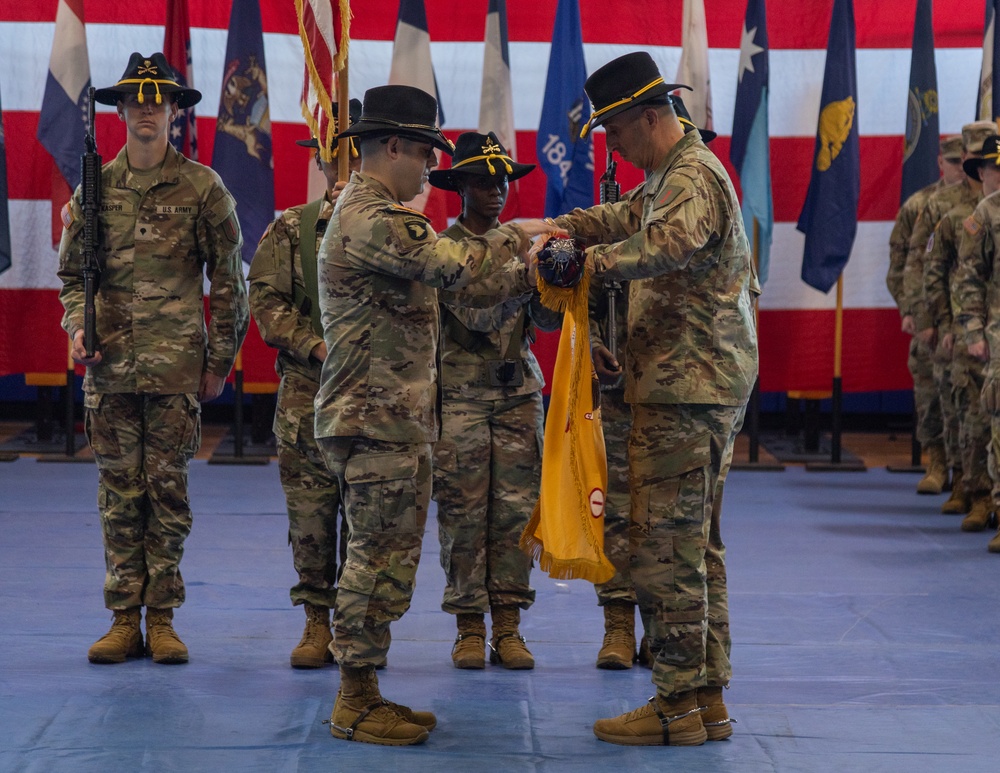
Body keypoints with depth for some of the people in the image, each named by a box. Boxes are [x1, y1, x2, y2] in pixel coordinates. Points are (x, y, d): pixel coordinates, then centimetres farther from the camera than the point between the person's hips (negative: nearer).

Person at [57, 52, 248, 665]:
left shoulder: (202, 188, 1)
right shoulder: (95, 187, 8)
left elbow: (229, 281, 4)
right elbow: (73, 274, 15)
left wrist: (221, 359, 1)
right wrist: (77, 327, -3)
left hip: (177, 366, -2)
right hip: (110, 367, 2)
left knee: (169, 490, 2)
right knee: (120, 494, 5)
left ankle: (162, 618, 9)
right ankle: (124, 619, 11)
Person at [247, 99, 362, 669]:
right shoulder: (291, 229, 9)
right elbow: (267, 300, 2)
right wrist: (316, 345, -11)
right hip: (307, 391, 1)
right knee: (310, 507, 2)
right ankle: (317, 621, 12)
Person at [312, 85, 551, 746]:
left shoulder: (384, 217, 20)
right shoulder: (372, 218, -15)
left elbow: (465, 287, 19)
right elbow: (458, 267, -24)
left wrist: (532, 273, 8)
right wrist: (515, 237, -6)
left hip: (399, 419, 11)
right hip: (377, 420, -11)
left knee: (387, 560, 13)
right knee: (379, 558, -6)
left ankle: (364, 694, 19)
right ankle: (355, 704, 1)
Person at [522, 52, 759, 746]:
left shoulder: (693, 176, -15)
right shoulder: (670, 175, 19)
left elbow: (670, 242, -34)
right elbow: (629, 218, 32)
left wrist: (594, 260, -23)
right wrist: (559, 227, 15)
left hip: (687, 386, -11)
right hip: (701, 384, 11)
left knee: (664, 546, -8)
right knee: (696, 545, 14)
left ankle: (677, 706, -4)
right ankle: (708, 699, 20)